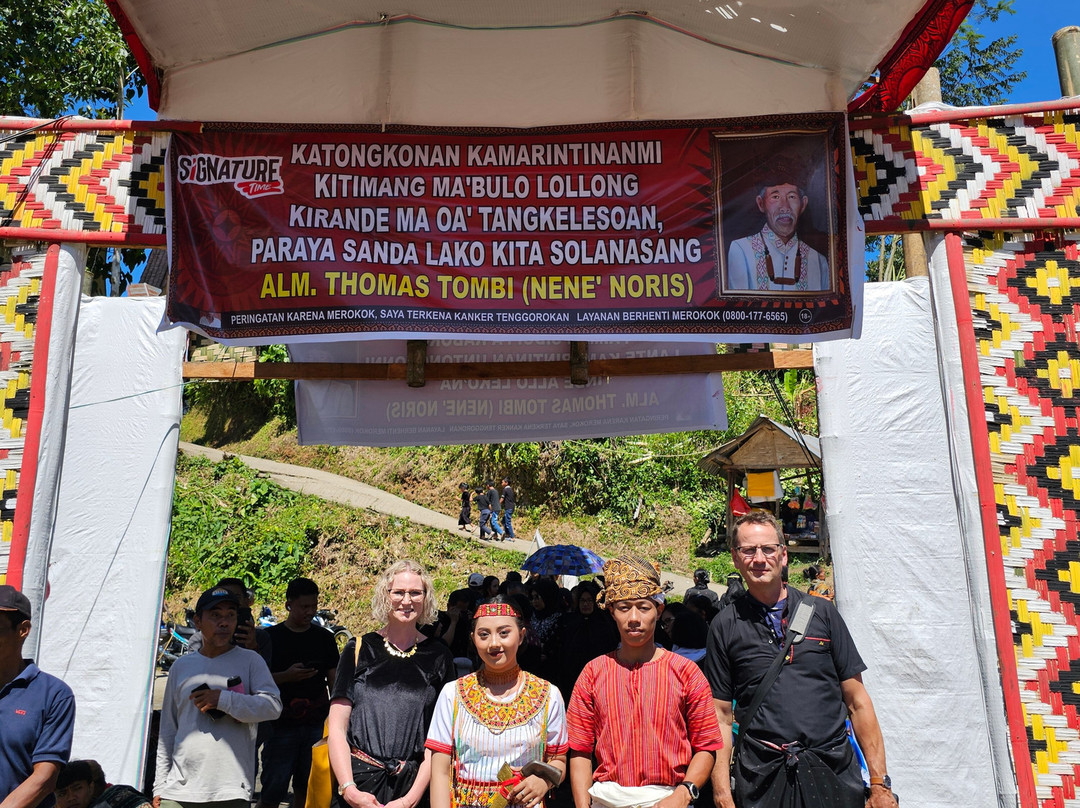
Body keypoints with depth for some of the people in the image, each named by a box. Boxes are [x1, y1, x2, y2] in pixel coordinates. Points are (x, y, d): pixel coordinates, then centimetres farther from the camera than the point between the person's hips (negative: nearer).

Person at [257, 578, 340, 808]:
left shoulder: (325, 638, 9)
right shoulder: (271, 636, 1)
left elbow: (334, 682, 12)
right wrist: (286, 676, -16)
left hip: (317, 726, 2)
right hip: (281, 726, -2)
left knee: (306, 789, 9)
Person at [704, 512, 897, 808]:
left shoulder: (822, 612, 6)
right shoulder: (725, 626, 3)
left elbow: (857, 702, 5)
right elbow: (721, 716, 2)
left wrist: (880, 784, -1)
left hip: (834, 771, 1)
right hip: (762, 780, -1)